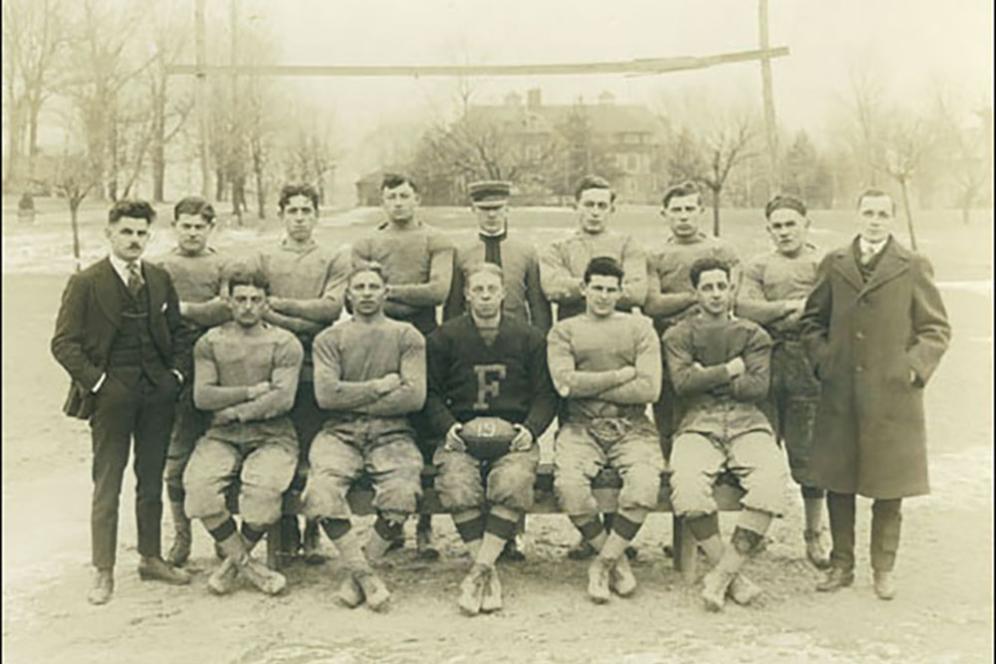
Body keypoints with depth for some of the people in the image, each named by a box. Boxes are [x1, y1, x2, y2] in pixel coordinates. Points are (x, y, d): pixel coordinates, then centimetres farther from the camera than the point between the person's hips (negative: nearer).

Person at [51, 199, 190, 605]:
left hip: (157, 393, 4)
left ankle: (150, 558, 24)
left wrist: (175, 373, 7)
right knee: (107, 485, 2)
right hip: (111, 396, -4)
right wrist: (96, 382, -11)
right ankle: (103, 573, 11)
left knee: (152, 481, 12)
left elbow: (177, 329, 17)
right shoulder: (85, 283, -4)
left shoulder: (160, 279, 9)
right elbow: (63, 343, -5)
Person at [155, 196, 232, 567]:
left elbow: (229, 309, -7)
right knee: (176, 460, 3)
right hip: (175, 373, 0)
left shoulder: (223, 266, 8)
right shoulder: (161, 268, 10)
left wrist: (183, 309, -6)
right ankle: (181, 538, 14)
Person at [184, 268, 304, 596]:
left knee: (263, 489, -32)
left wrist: (234, 411, -8)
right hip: (222, 436, 2)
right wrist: (253, 391, -7)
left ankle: (234, 559, -3)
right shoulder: (210, 342, 10)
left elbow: (283, 399, -9)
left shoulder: (285, 344, 3)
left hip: (272, 436, -2)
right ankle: (247, 564, -10)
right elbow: (202, 397, -2)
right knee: (197, 484, -27)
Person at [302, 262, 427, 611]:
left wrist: (354, 400, -4)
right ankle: (366, 576, -16)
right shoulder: (329, 339, 12)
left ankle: (357, 572, -8)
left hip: (392, 433, 0)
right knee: (320, 491, -29)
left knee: (402, 493, -30)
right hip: (340, 433, 1)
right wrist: (379, 387, -3)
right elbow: (326, 394, -3)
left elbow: (414, 397, -3)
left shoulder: (407, 336, 11)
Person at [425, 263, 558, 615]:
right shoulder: (444, 338, 11)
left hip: (513, 437, 0)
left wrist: (530, 429, -6)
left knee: (513, 481, -33)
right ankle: (490, 574, -22)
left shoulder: (529, 338, 12)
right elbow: (431, 393, 12)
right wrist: (447, 427, -6)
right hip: (461, 436, 0)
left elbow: (546, 394, 12)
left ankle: (479, 570, -27)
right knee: (457, 486, -31)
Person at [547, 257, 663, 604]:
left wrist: (589, 387, -5)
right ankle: (617, 560, -6)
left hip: (632, 426, 0)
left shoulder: (639, 328, 13)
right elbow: (565, 382, -6)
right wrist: (624, 374, -4)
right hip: (580, 426, 0)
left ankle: (603, 563, -10)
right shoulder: (563, 331, 13)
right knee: (569, 485, -29)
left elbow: (649, 389, -1)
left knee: (646, 483, -29)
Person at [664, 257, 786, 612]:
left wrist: (707, 378, 0)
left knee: (770, 483, -31)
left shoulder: (754, 335, 17)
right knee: (687, 489, -32)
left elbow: (758, 387, 2)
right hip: (698, 425, -1)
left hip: (748, 423, 1)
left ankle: (722, 575, -20)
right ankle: (733, 577, -16)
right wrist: (729, 370, -1)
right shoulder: (678, 335, 15)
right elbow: (682, 382, -3)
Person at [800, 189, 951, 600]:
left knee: (889, 488, 5)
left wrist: (915, 368, -8)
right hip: (840, 394, 2)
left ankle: (883, 570, 21)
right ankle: (841, 565, 22)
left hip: (892, 396, -2)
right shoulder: (834, 264, 8)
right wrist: (822, 360, 2)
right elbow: (812, 320, 15)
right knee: (837, 483, 7)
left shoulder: (914, 268, 3)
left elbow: (937, 329, 3)